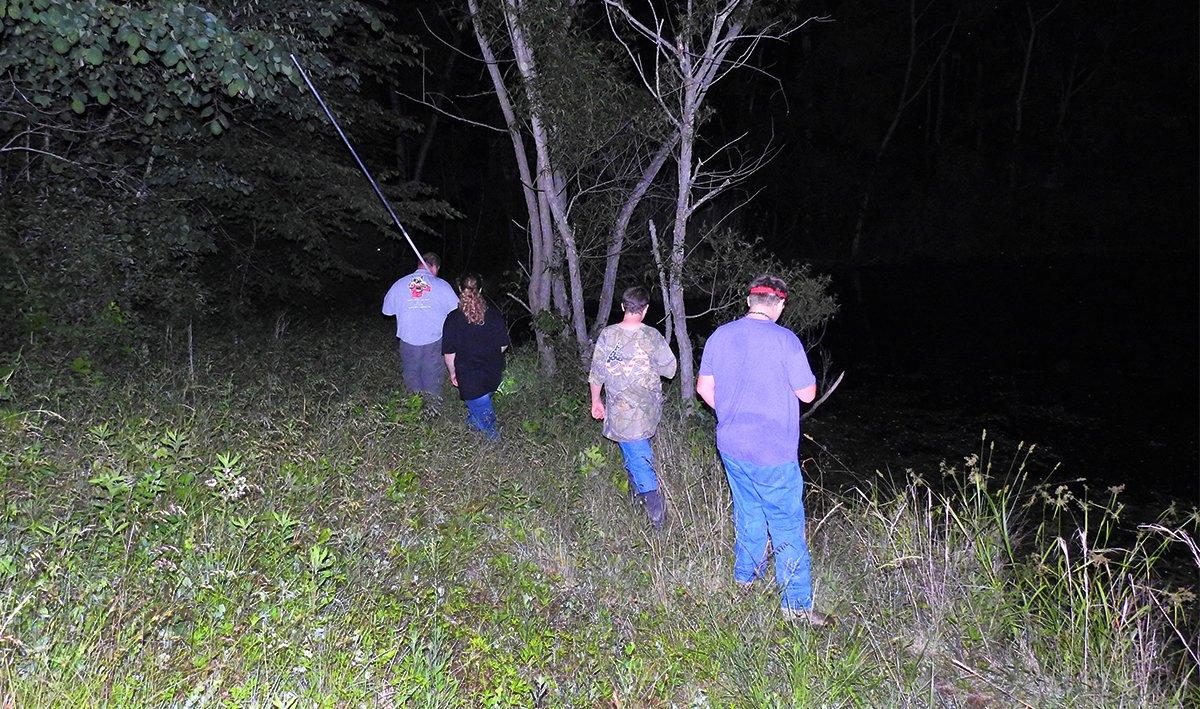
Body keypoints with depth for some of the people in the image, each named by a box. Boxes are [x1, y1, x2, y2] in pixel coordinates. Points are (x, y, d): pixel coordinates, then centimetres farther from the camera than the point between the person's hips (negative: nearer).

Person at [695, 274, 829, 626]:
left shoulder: (720, 335, 1)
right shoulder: (784, 340, -15)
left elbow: (704, 387, 7)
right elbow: (807, 393, -10)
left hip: (731, 447, 6)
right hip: (772, 453, -6)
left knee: (748, 515, 23)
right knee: (787, 527, 4)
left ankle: (745, 580, 37)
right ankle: (797, 604, 12)